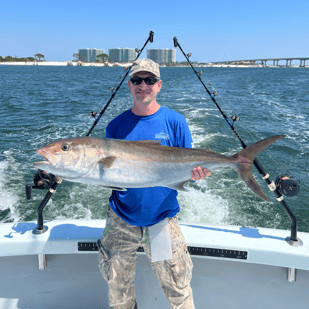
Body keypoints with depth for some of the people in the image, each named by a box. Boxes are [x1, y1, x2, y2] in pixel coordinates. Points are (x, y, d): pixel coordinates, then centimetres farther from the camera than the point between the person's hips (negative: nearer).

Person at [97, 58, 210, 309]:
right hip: (121, 221, 3)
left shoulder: (174, 121, -3)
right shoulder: (116, 126, 3)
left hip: (162, 221, -2)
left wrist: (195, 173, -22)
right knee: (117, 286, 16)